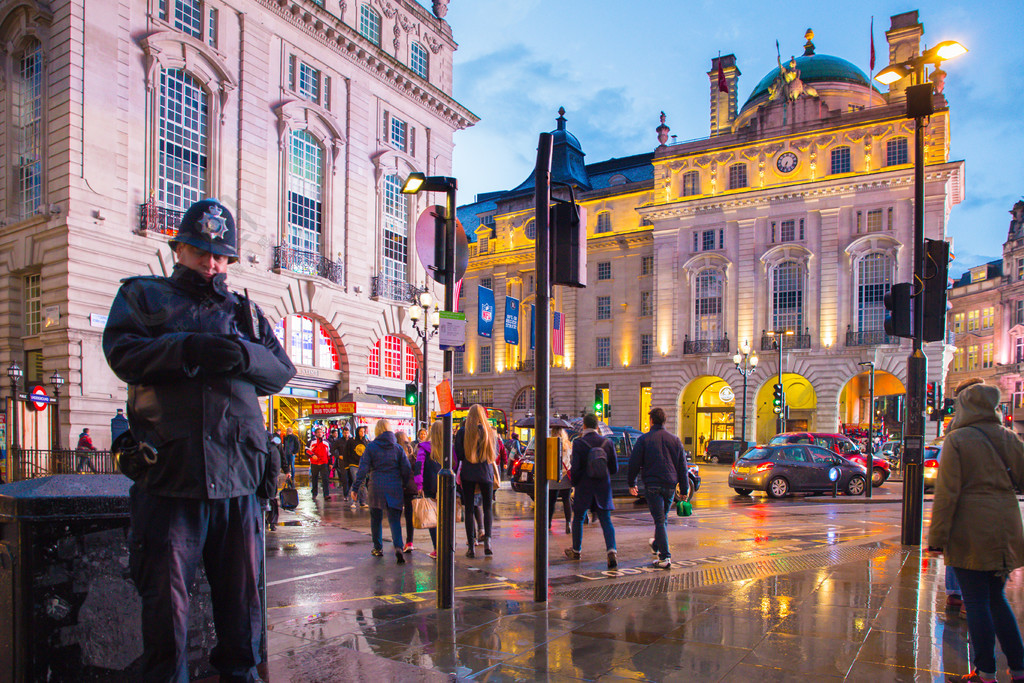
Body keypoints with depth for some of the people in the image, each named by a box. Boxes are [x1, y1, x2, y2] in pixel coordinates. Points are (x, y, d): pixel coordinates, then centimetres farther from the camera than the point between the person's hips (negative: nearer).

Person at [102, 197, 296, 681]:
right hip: (170, 473, -3)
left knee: (242, 590, 12)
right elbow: (122, 353, -5)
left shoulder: (243, 310, 19)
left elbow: (282, 369, 8)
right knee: (166, 593, 3)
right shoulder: (143, 295, 13)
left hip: (238, 476, 3)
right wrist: (189, 348, -19)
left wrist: (244, 355, -12)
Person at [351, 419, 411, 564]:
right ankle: (398, 547, -20)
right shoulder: (398, 448, 3)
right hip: (394, 488, 1)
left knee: (376, 519, 16)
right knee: (394, 519, 0)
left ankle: (378, 548, 24)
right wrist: (407, 486, 13)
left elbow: (363, 469, -4)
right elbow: (406, 470, 1)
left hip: (376, 488, -1)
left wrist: (355, 488, 0)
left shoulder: (371, 447, -2)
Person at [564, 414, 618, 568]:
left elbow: (575, 468, -12)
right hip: (603, 488, 2)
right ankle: (611, 551, -14)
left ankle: (576, 551, 28)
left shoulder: (578, 443, -10)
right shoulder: (607, 443, 0)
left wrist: (574, 483, 4)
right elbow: (614, 468, 4)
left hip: (584, 488, -2)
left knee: (578, 518, 15)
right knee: (606, 520, 5)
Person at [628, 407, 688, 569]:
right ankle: (656, 545, 39)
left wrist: (631, 483, 10)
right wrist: (684, 489, 14)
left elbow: (634, 463, -3)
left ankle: (665, 557, -10)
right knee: (663, 518, 20)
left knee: (659, 520, -4)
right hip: (670, 485, 4)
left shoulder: (644, 439, -4)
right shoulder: (675, 439, 7)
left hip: (653, 485, -4)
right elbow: (682, 466, 9)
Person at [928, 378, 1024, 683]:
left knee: (976, 603, 3)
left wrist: (937, 536, -8)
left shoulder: (957, 440, -10)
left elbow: (947, 492, -13)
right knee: (997, 600, 18)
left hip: (970, 534, -6)